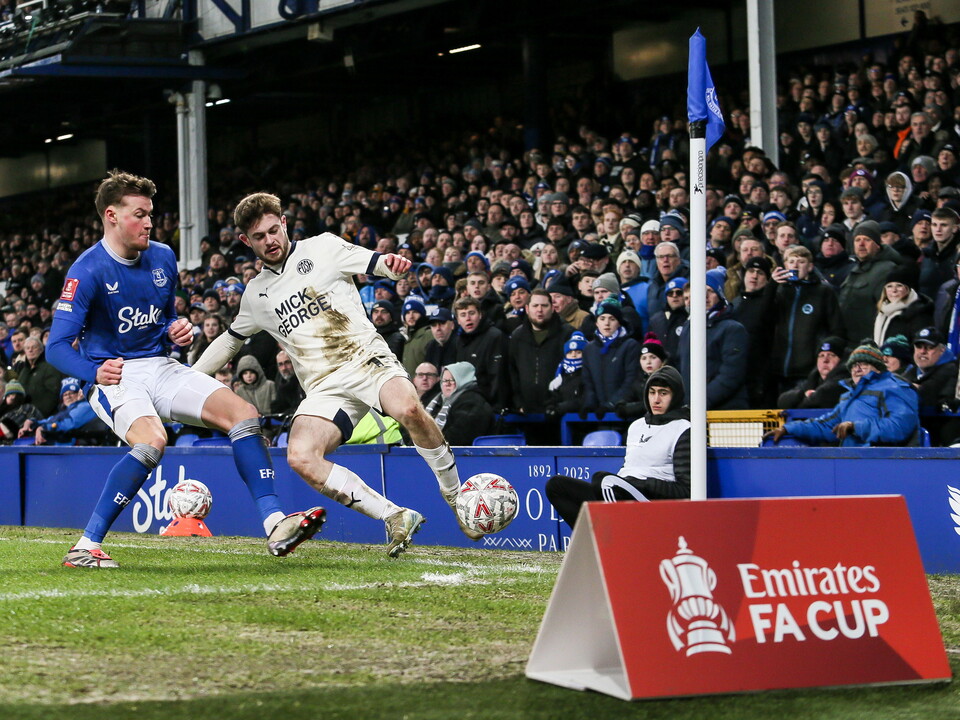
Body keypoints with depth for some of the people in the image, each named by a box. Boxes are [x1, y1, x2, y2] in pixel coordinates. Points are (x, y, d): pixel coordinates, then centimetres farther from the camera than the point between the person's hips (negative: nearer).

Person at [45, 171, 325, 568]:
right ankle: (85, 547, -26)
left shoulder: (163, 258, 6)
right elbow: (57, 346, -20)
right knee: (152, 440, -34)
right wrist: (95, 372, -38)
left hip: (160, 368, 7)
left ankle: (275, 525, -15)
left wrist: (178, 330, -1)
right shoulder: (87, 271, -15)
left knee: (243, 413, -11)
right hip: (114, 376, -7)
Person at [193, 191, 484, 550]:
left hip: (367, 359, -3)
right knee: (300, 457, -27)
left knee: (408, 409, -37)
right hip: (325, 387, 3)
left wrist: (392, 263, -24)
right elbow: (230, 340, 34)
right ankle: (396, 517, -22)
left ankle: (457, 499, -16)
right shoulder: (256, 294, 20)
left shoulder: (322, 248, 8)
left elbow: (375, 264, 0)